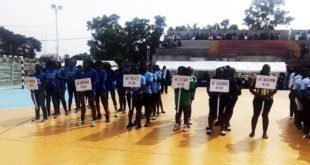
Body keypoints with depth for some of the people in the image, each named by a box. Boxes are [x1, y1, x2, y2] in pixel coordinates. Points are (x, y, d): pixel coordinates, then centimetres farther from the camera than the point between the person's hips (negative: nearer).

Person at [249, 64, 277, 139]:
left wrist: (269, 95, -19)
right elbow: (251, 88, -3)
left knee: (265, 115, 6)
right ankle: (253, 131, 18)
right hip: (258, 99, 0)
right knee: (256, 114, 6)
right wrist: (256, 94, -19)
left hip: (268, 99, 0)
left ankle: (265, 133, 16)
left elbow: (275, 89, -3)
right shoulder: (257, 77, -1)